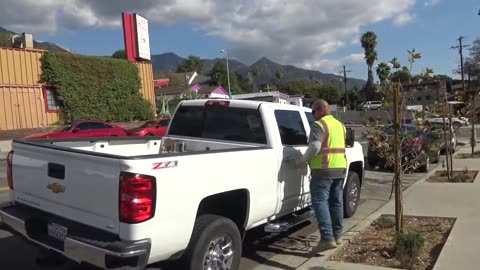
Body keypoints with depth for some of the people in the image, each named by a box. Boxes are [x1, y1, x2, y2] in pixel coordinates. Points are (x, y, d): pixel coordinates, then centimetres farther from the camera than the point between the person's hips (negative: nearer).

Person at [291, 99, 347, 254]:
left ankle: (327, 239, -13)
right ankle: (337, 235, 22)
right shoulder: (340, 125, 19)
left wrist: (301, 161, -12)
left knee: (320, 202, -8)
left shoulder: (319, 125, -9)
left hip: (324, 170, -9)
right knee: (336, 202, 14)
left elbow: (314, 147, -21)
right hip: (340, 168, 9)